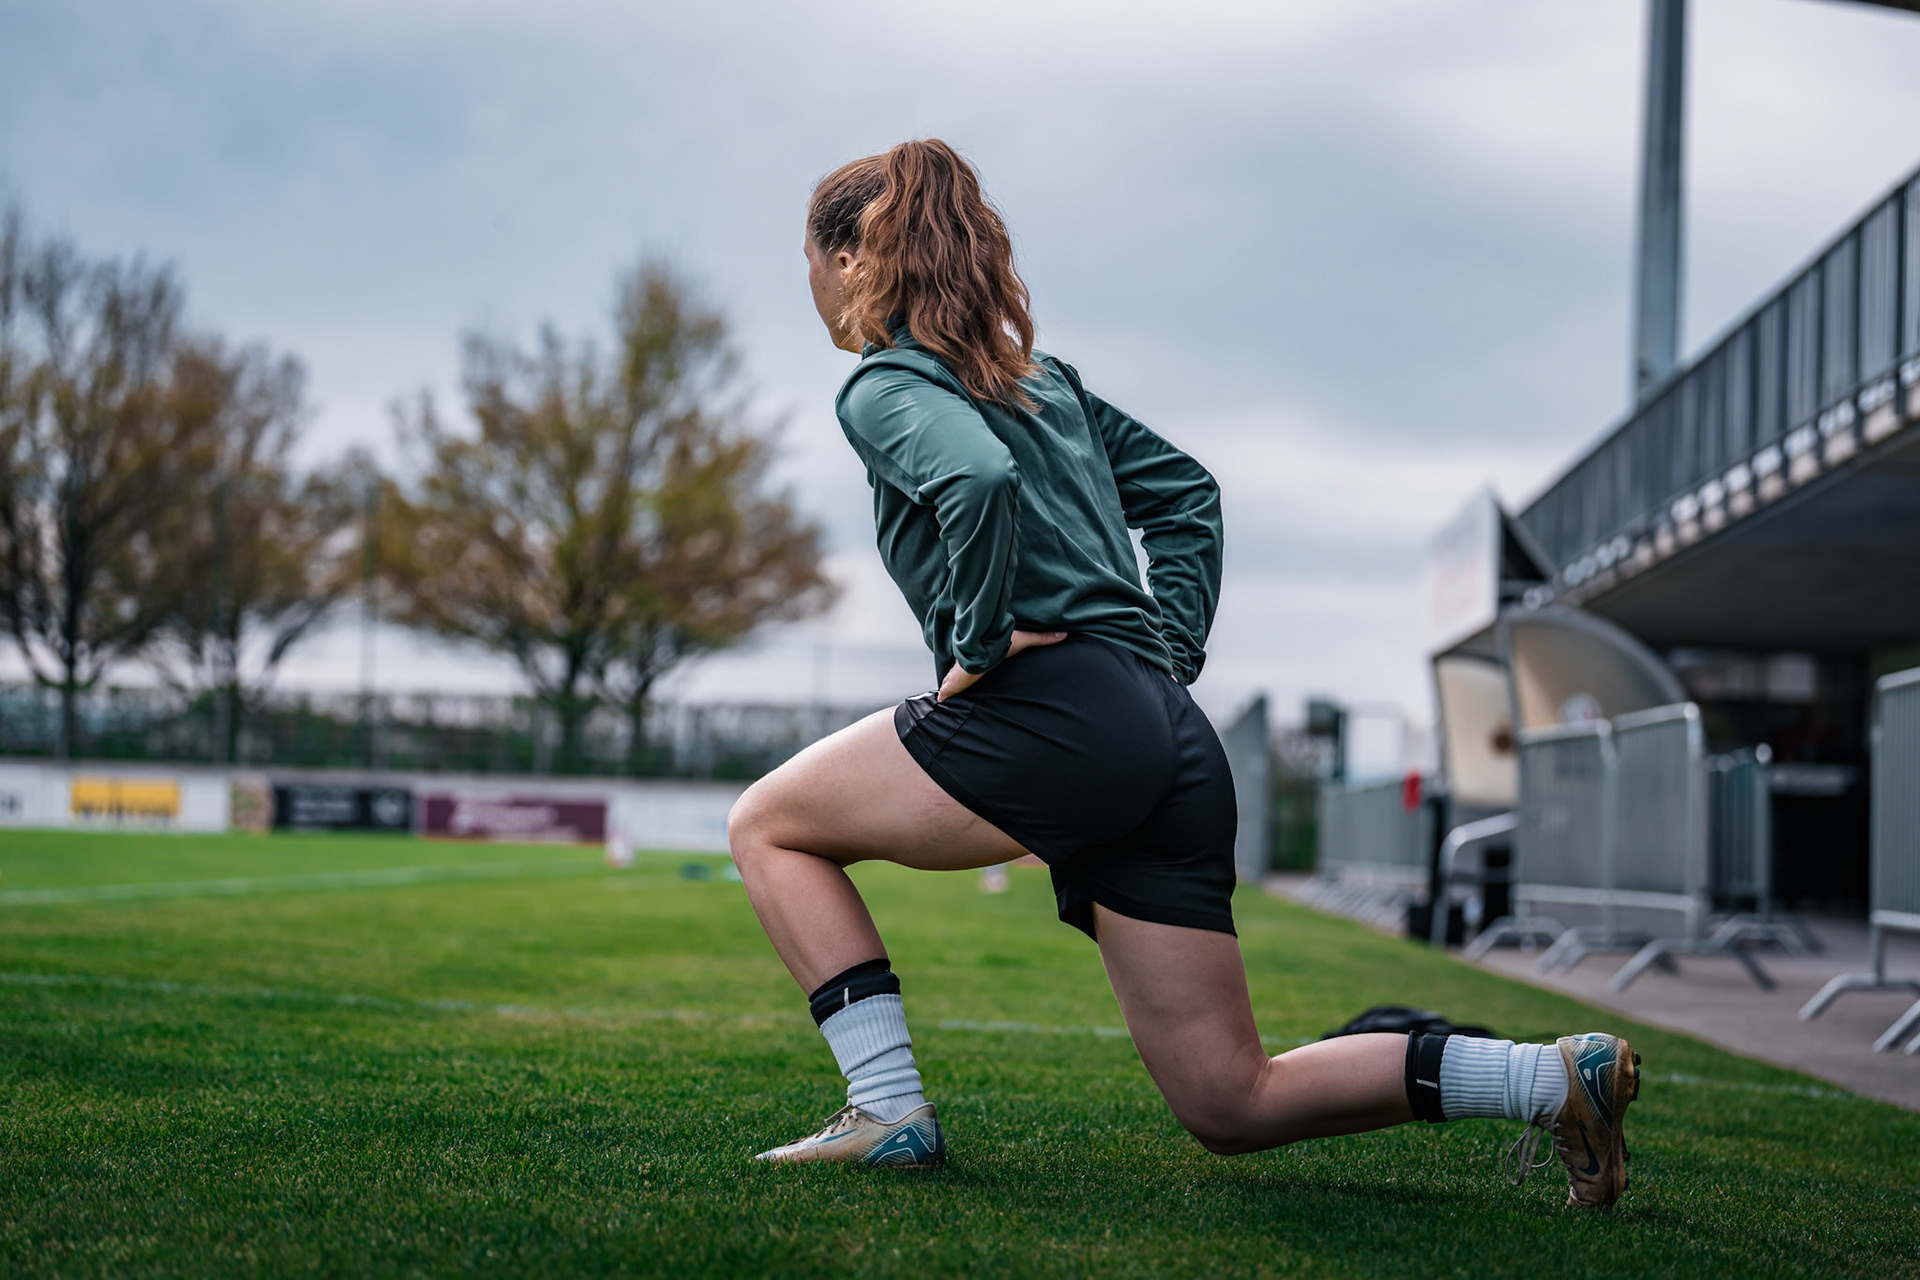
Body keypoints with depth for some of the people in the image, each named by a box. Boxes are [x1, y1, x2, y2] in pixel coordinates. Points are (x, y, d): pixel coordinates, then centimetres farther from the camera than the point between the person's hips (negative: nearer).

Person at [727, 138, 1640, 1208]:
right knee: (1232, 1106, 9)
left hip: (1055, 718, -8)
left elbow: (979, 479, -23)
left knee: (769, 827, 12)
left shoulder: (885, 387, 0)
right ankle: (1556, 1076, -1)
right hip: (1171, 737, 8)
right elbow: (1186, 490, 28)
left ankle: (890, 1112, 3)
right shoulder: (1041, 375, 25)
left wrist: (978, 645, -12)